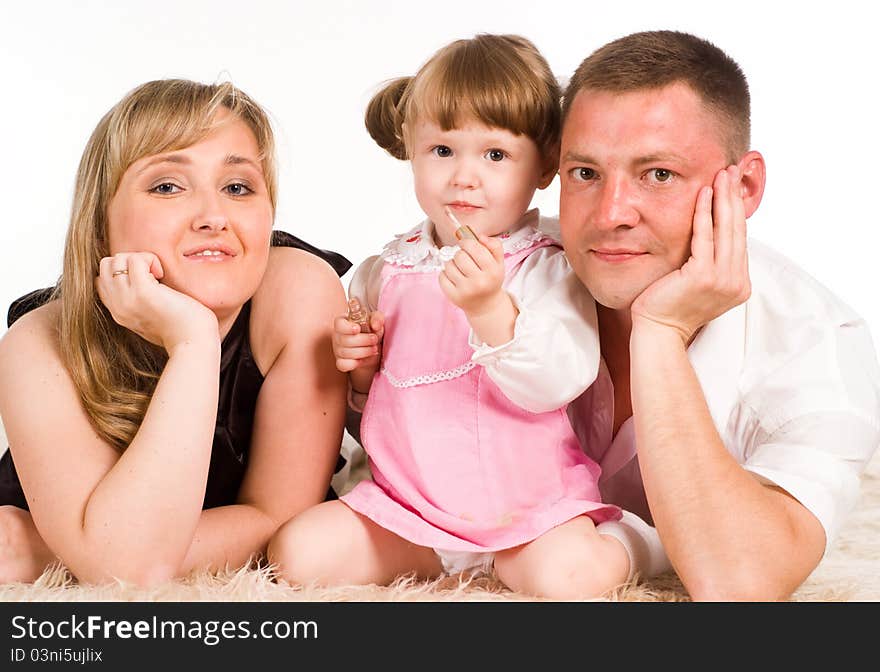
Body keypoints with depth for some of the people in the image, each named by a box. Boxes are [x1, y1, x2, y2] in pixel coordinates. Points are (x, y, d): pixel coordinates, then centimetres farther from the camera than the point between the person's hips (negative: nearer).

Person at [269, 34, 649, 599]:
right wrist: (359, 371, -6)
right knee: (297, 554, -15)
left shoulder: (549, 270, -5)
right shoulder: (383, 274, 6)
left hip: (525, 502, -3)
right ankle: (439, 556, 4)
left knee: (571, 576, -30)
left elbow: (556, 385, -22)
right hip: (406, 499, 4)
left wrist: (491, 308, -35)